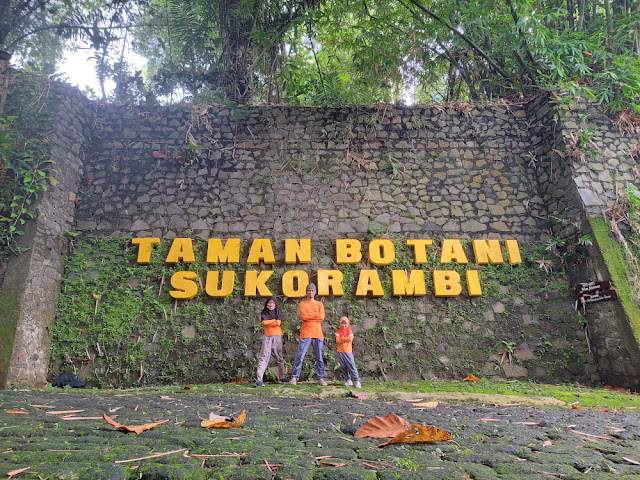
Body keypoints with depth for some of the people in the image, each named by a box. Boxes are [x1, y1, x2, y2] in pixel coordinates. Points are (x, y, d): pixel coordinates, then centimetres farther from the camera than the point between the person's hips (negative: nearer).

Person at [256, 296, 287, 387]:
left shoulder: (278, 312, 12)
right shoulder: (264, 313, 10)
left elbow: (278, 323, -5)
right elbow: (264, 322, -9)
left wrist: (268, 322, -4)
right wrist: (274, 320, -4)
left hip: (277, 336, 2)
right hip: (267, 337, -2)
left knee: (279, 357, 9)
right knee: (264, 357, -12)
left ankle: (281, 377, 20)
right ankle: (259, 379, -17)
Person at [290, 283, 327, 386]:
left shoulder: (319, 304, 14)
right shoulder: (302, 304, 10)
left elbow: (322, 317, -1)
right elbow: (303, 316, -8)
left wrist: (309, 316, -4)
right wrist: (316, 314, -4)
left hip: (318, 333, 2)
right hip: (306, 334, -2)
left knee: (319, 357, 4)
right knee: (300, 356, -5)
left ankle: (321, 378, 13)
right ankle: (294, 377, 4)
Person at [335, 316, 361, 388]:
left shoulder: (349, 331, 2)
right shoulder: (338, 331, 7)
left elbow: (350, 339, -15)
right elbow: (337, 340, -7)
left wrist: (342, 338, -8)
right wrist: (345, 339, -11)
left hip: (348, 351, -2)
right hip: (340, 352, 3)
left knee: (351, 366, -7)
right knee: (343, 367, 4)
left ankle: (357, 381, -3)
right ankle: (348, 380, 14)